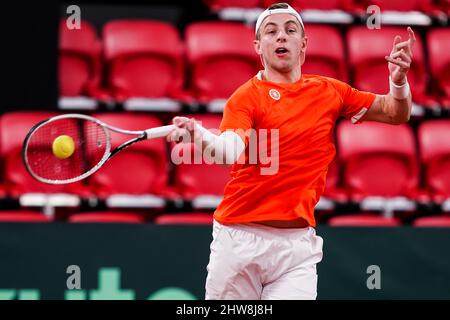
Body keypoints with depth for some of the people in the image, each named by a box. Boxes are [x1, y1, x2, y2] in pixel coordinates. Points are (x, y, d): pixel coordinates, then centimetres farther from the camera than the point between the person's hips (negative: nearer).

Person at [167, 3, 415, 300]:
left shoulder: (330, 91, 9)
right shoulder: (247, 96, -6)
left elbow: (396, 114, 15)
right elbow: (231, 150, -25)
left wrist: (399, 82, -7)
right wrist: (201, 137, -48)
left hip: (298, 246, 3)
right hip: (241, 239, -2)